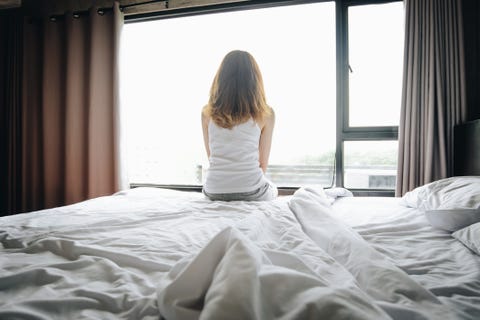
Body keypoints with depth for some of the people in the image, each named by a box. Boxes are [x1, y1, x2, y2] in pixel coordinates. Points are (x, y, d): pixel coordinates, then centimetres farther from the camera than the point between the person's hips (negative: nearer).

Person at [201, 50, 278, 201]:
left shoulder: (207, 112, 0)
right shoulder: (265, 113, -7)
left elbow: (210, 156, 7)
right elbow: (263, 162, 1)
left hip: (214, 192, 2)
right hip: (251, 192, -2)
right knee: (273, 190, 35)